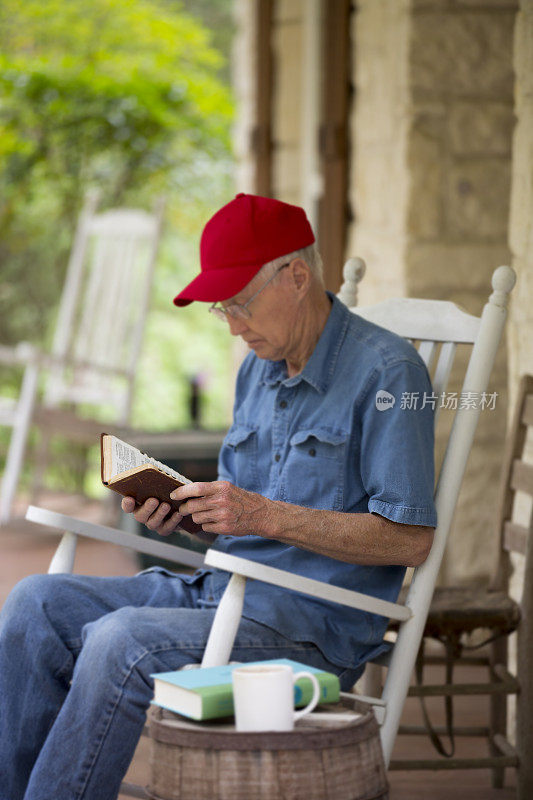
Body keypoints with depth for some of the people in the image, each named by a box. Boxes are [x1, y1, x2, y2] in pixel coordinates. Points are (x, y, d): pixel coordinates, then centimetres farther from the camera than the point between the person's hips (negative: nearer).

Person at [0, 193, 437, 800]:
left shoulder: (386, 371, -10)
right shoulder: (258, 369, 16)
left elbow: (410, 539, -16)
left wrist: (269, 516, -21)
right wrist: (181, 512, 0)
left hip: (314, 621, -8)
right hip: (219, 590, 8)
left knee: (120, 643, -29)